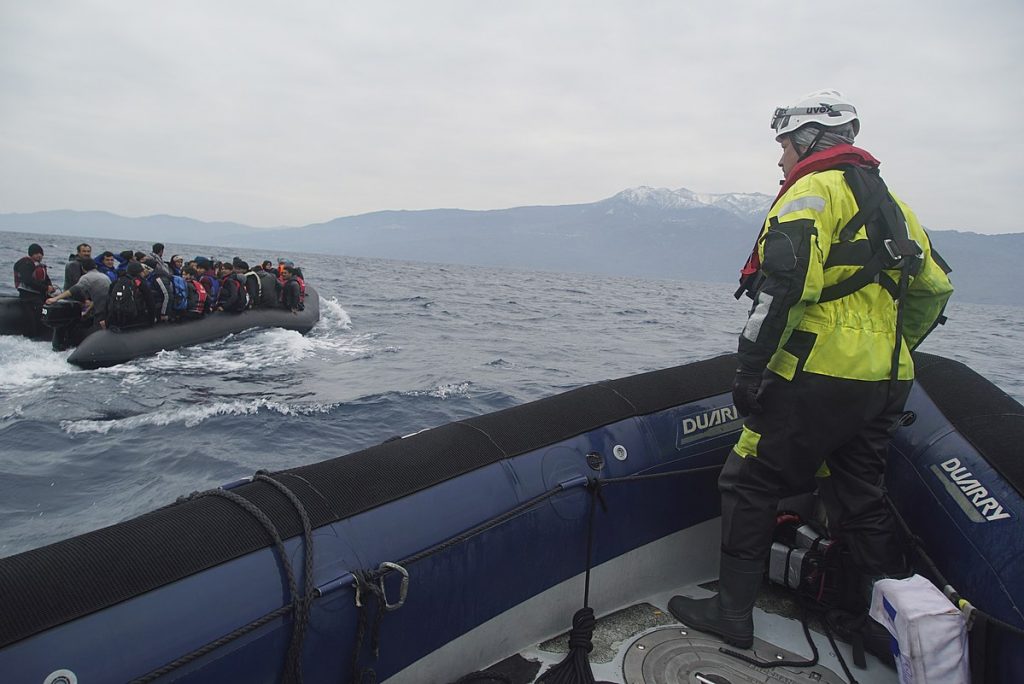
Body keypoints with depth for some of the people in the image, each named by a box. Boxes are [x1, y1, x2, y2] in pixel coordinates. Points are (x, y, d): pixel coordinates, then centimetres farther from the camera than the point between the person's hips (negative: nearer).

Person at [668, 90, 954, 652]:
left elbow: (787, 283, -21)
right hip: (885, 385, 9)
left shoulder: (813, 190, -6)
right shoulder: (888, 201, 21)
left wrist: (751, 365, -19)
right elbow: (934, 288, 23)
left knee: (749, 483, 3)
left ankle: (732, 612, 10)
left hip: (822, 377, -8)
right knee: (860, 500, 19)